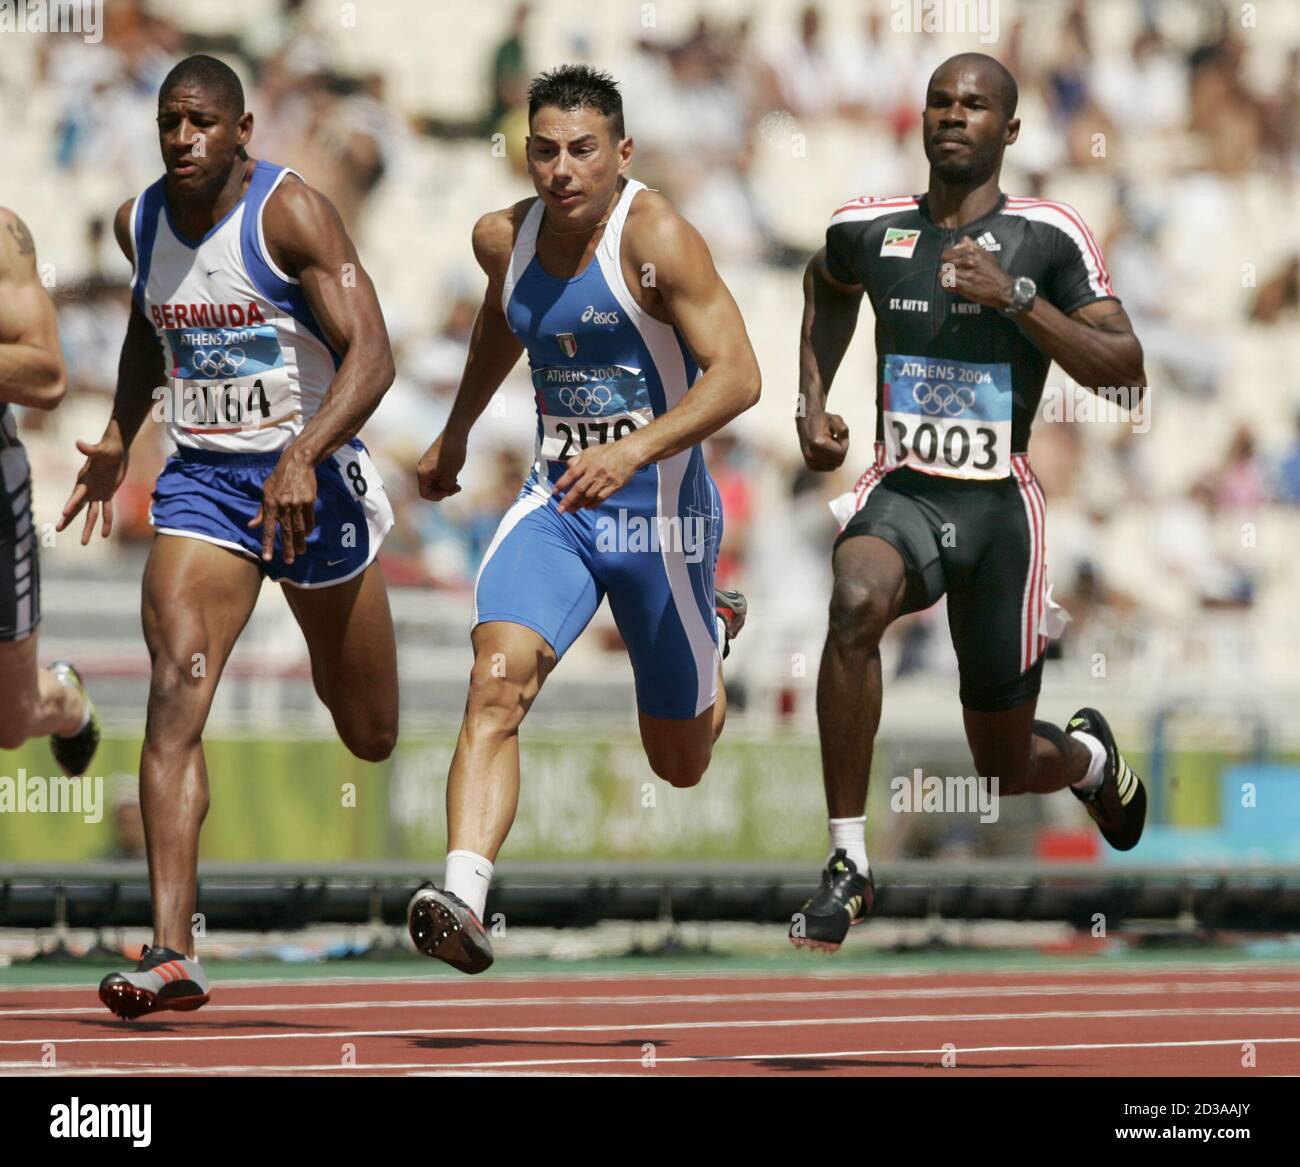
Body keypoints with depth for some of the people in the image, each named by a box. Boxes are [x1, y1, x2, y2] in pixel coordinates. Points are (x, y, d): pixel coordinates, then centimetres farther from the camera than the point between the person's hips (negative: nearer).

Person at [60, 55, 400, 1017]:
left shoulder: (291, 214, -15)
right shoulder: (141, 223, 3)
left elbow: (371, 354, -23)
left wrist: (305, 457, -36)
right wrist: (120, 437, 16)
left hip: (309, 475, -3)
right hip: (200, 478, 3)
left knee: (370, 735, 12)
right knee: (178, 685, -22)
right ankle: (172, 954, -28)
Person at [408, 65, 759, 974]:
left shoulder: (655, 237, -18)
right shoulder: (504, 238, 1)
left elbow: (737, 375, -24)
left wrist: (636, 450, -38)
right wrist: (457, 432, 36)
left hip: (661, 512, -4)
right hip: (555, 502, 4)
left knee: (680, 763, 14)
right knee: (497, 684, -24)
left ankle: (713, 640, 49)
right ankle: (464, 899, -34)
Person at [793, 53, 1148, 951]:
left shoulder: (1048, 238, -6)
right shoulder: (867, 229, 2)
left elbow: (1125, 370, -10)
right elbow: (829, 286, 27)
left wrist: (1015, 297, -21)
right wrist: (814, 401, 14)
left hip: (1000, 506, -1)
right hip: (900, 491, 1)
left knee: (1006, 767, 8)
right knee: (856, 605, -36)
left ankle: (1089, 758, 50)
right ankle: (849, 864, -28)